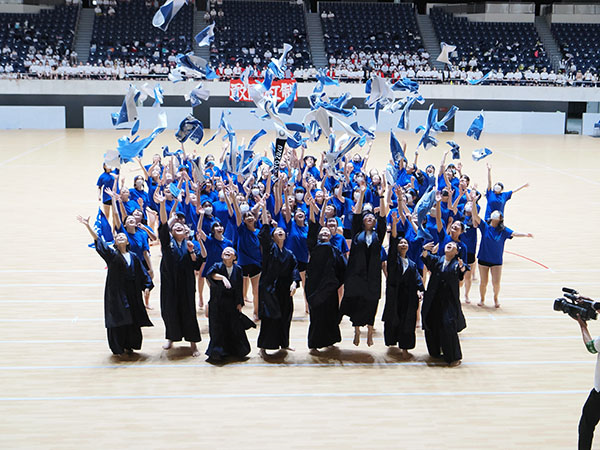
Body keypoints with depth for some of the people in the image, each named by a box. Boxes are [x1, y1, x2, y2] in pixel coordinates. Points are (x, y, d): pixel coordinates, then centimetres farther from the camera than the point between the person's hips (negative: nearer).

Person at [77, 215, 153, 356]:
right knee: (117, 319, -1)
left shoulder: (133, 257, 9)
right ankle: (118, 348, 11)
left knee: (132, 320, 7)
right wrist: (88, 226, -25)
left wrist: (146, 286, 3)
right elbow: (98, 241, -14)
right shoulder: (111, 254, -1)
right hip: (116, 293, -3)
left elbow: (142, 273, 14)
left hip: (131, 293, 3)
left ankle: (128, 346, 22)